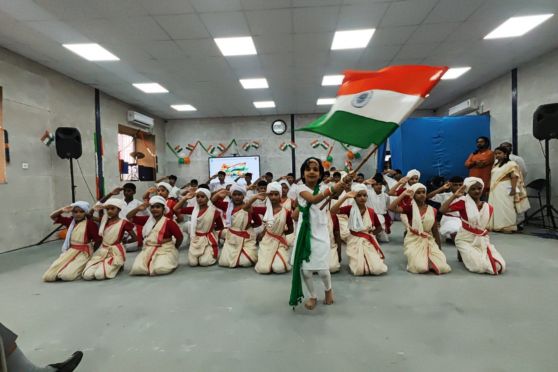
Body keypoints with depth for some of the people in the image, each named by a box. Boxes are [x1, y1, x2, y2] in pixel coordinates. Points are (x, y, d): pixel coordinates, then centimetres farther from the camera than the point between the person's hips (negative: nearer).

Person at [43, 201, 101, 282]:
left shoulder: (90, 223, -11)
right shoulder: (70, 221, 8)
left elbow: (98, 240, -12)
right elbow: (53, 217, 12)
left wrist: (91, 252, -6)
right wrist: (62, 210, -6)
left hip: (83, 253, -6)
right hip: (70, 251, 6)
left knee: (67, 275, -26)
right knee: (47, 276, -6)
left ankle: (82, 267, 4)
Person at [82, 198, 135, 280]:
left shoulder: (123, 223, -6)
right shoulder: (105, 220, 10)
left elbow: (134, 237, -3)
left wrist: (123, 241, 3)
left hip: (115, 252, -5)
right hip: (102, 251, 5)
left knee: (99, 275, -24)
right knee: (87, 275, -15)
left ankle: (117, 267, 4)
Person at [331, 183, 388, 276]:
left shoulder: (371, 211, -1)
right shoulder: (350, 209, -7)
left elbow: (379, 227, 15)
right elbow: (333, 211, -24)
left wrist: (372, 233, -1)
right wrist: (345, 196, -27)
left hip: (369, 242, 2)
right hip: (355, 242, -2)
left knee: (378, 269, -14)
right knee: (359, 270, -17)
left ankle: (368, 260, 20)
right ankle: (354, 261, 19)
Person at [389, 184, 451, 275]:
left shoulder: (432, 210, 5)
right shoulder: (410, 208, -5)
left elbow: (435, 231, 12)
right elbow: (392, 208, -23)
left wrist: (439, 248, 11)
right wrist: (404, 194, -19)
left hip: (429, 241, 4)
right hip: (414, 241, -3)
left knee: (443, 268, -16)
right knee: (421, 267, -25)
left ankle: (427, 259, 15)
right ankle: (413, 258, 10)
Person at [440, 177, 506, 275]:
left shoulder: (489, 208, 4)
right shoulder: (463, 202, -10)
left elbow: (486, 227, 16)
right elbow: (442, 210, -24)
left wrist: (486, 240, 6)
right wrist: (455, 195, -21)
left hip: (483, 240, 5)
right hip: (466, 240, -5)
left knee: (500, 267, -9)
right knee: (479, 267, -22)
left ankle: (470, 255, 16)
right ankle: (464, 254, 11)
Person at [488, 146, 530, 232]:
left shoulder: (511, 164, -5)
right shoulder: (495, 165, 18)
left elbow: (514, 177, -13)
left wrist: (513, 189, -20)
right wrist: (489, 189, 15)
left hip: (505, 190, -8)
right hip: (495, 190, 8)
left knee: (506, 208, -7)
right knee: (495, 208, 7)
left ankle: (507, 227, -3)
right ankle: (496, 226, 12)